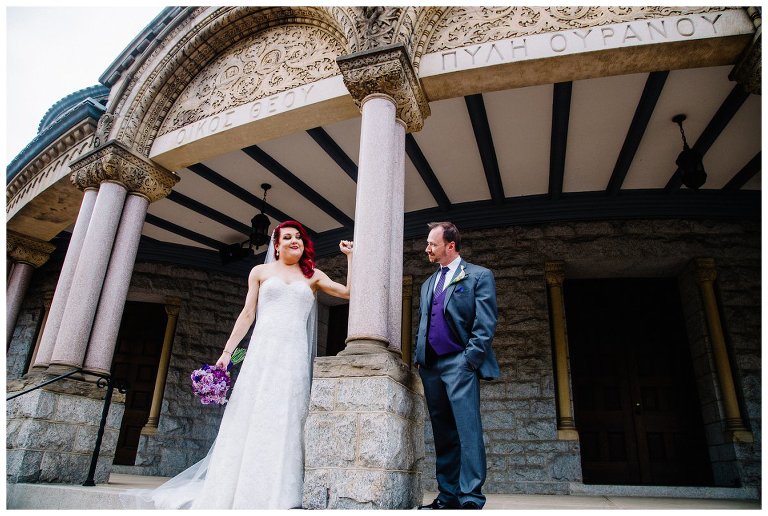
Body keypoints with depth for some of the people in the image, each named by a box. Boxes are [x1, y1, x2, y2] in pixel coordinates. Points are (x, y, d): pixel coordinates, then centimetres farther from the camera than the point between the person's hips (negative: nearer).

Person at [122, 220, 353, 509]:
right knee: (249, 417, -3)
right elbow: (247, 315, 11)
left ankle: (274, 495, -3)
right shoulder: (261, 272, 14)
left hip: (295, 355, 1)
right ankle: (232, 492, 6)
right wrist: (227, 351, 5)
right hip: (262, 350, 0)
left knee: (286, 422, -5)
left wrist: (350, 256, 9)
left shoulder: (313, 276, 16)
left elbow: (349, 292, 8)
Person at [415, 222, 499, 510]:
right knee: (443, 434, 9)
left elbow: (485, 324, -7)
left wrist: (469, 360, -14)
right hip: (431, 366, 7)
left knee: (467, 430, -10)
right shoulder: (428, 284, 21)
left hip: (459, 363, -6)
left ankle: (471, 499, -5)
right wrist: (419, 359, 11)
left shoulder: (479, 276, 2)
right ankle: (447, 497, 16)